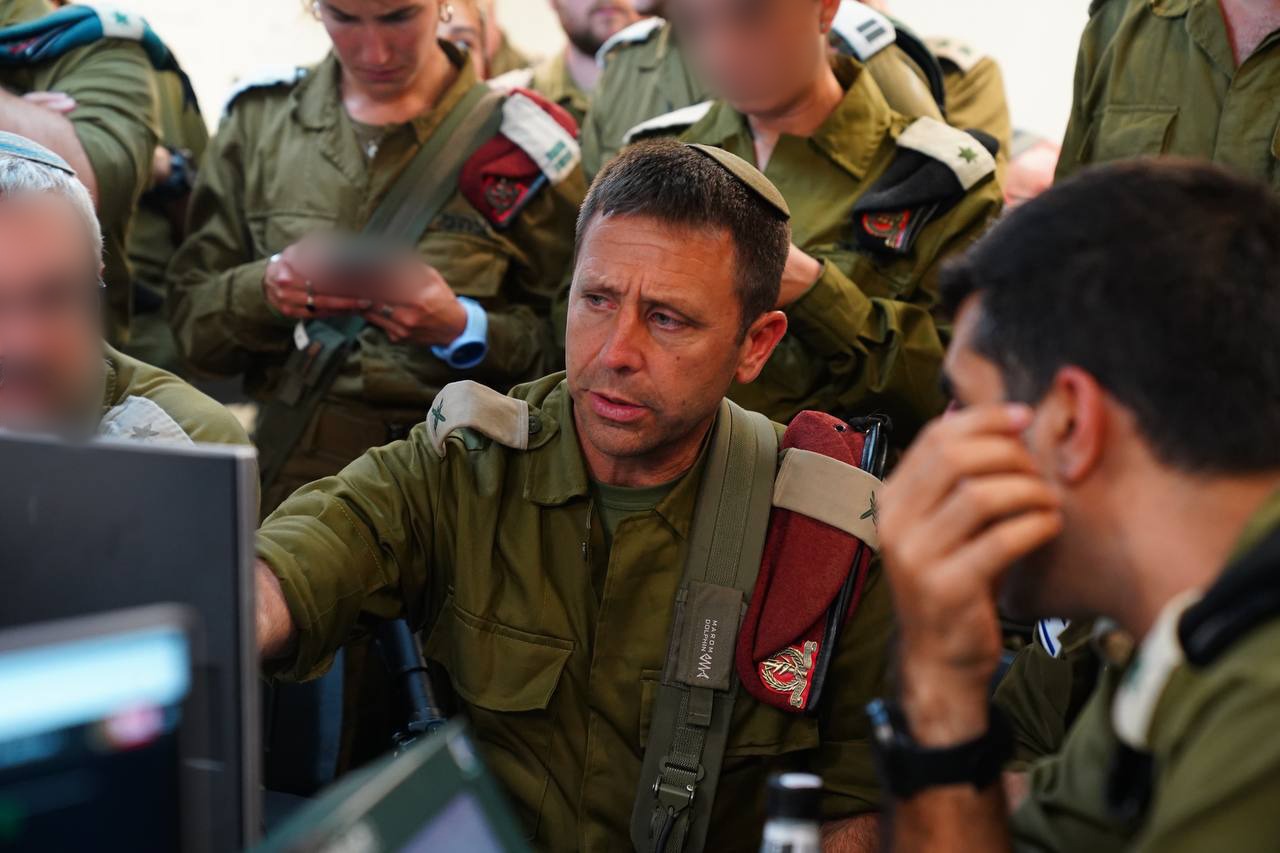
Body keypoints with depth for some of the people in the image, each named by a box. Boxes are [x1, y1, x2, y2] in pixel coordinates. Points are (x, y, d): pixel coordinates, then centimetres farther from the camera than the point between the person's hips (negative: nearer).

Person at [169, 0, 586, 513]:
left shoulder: (519, 139, 3)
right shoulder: (259, 121, 10)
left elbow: (565, 349, 3)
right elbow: (191, 319, 10)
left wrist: (462, 329, -14)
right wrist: (263, 291, -10)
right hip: (293, 465, 2)